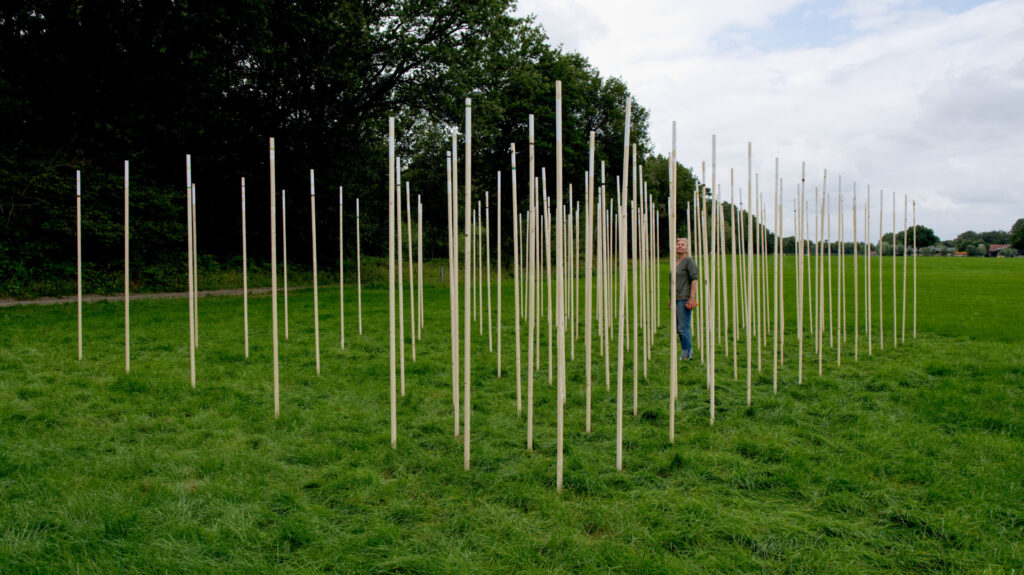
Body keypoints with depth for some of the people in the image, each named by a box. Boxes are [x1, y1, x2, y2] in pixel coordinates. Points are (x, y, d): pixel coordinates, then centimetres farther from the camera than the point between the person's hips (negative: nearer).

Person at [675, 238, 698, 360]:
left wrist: (692, 298, -19)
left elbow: (694, 279, -13)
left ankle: (686, 354, 1)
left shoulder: (689, 261, -7)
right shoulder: (676, 262, 18)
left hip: (685, 299, -9)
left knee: (683, 328, -8)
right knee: (677, 328, 11)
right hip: (677, 299, 9)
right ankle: (689, 351, 22)